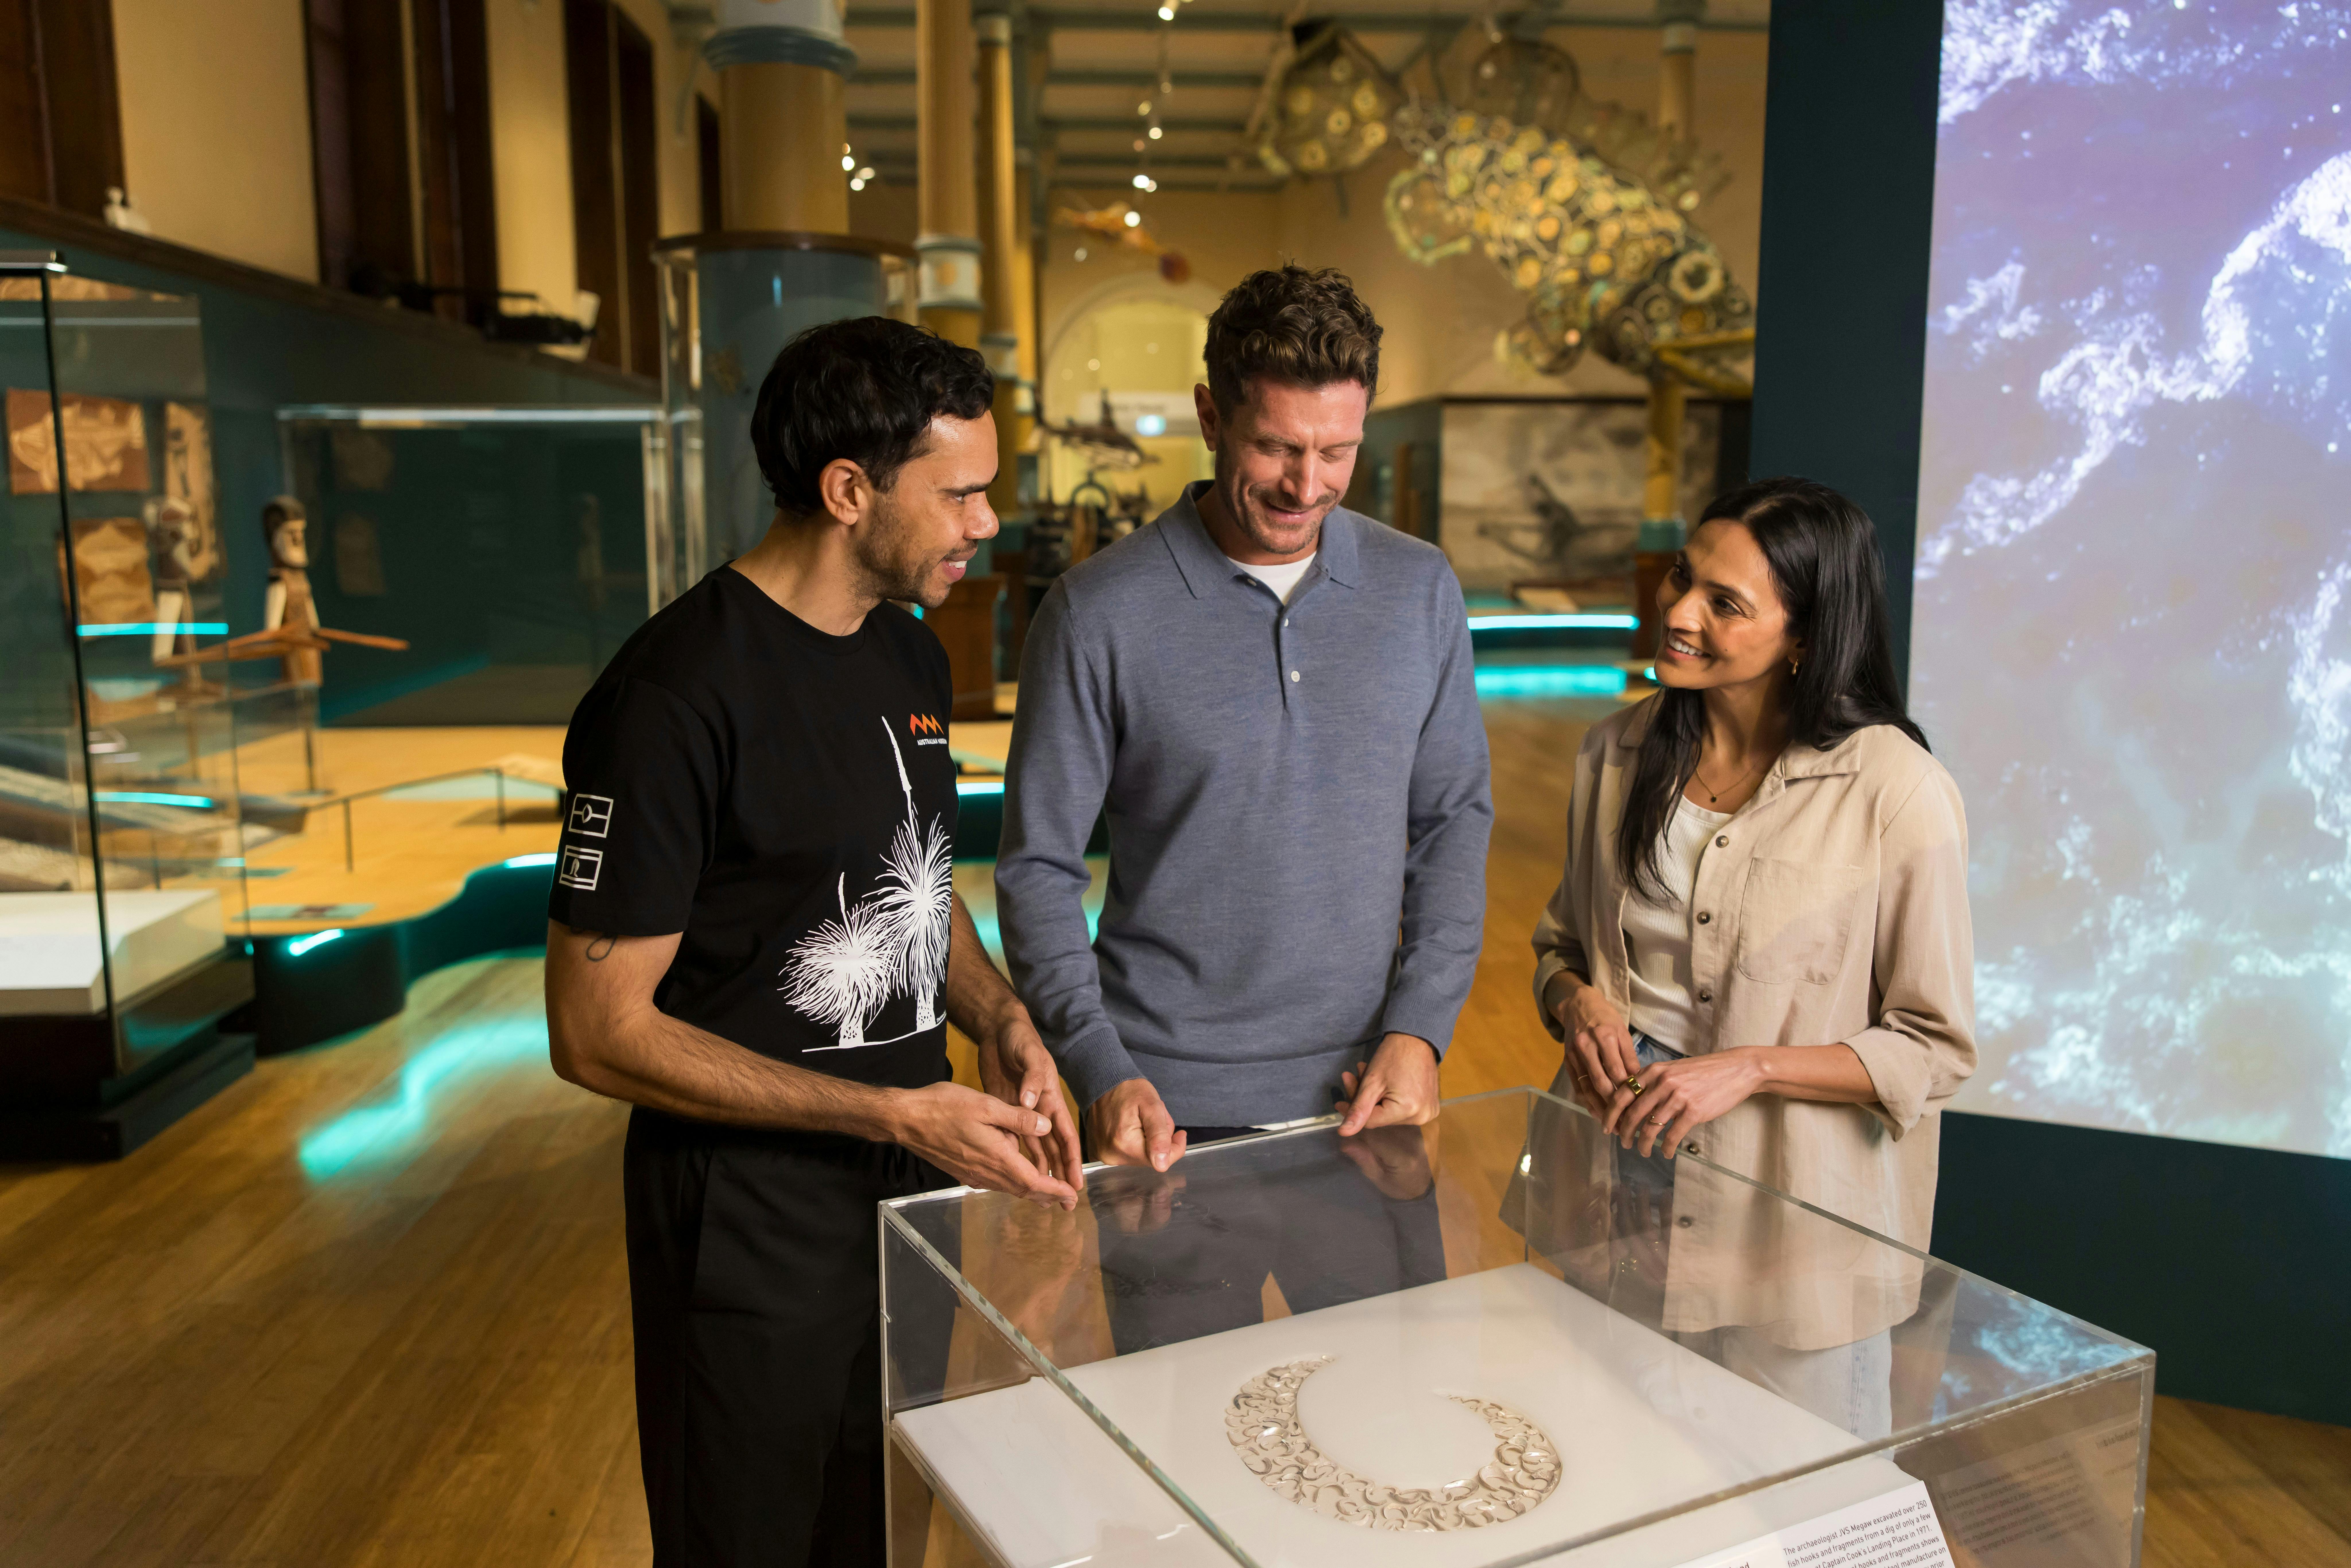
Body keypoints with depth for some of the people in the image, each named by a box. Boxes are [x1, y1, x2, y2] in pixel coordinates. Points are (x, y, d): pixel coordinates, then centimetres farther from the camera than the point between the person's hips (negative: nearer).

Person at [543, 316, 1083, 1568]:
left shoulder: (909, 655, 4)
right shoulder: (675, 696, -22)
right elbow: (597, 1032, -20)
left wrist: (1000, 1023, -3)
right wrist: (895, 1113, -22)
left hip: (909, 1187, 8)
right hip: (749, 1228, -7)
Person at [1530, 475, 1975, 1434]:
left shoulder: (1897, 793, -13)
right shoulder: (1617, 755, 2)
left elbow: (1936, 1050, -8)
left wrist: (1749, 1069, -19)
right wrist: (1577, 1000, -7)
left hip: (1788, 1211, -4)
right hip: (1612, 1187, 4)